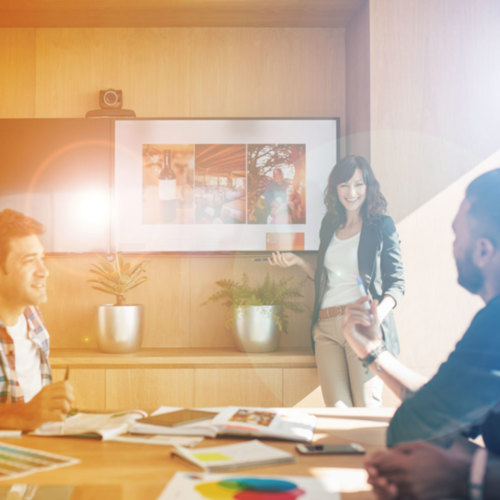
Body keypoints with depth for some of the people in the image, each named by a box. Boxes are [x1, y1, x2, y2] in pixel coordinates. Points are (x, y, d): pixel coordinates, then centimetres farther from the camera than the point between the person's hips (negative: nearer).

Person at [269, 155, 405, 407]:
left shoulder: (382, 226, 6)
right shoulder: (329, 226, 20)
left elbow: (396, 282, 2)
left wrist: (377, 315, -16)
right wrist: (298, 262, 13)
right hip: (326, 327, 4)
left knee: (366, 410, -8)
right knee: (336, 412, -6)